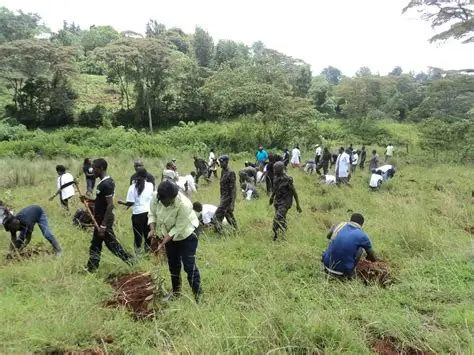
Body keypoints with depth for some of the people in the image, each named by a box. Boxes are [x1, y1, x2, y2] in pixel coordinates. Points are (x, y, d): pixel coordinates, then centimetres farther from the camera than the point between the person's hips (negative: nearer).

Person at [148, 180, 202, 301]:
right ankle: (176, 291, 34)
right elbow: (152, 213, -6)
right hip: (170, 234, 6)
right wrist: (152, 229, -23)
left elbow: (178, 228, -29)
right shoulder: (156, 197, -23)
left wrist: (163, 243, -29)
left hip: (187, 233, -5)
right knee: (173, 264, 16)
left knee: (189, 265, -7)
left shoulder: (184, 204, -38)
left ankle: (198, 294, 6)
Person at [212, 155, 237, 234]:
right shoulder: (223, 171, 7)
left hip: (228, 197, -9)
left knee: (218, 215, -8)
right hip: (224, 196, 9)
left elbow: (233, 188, -21)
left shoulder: (230, 173, -20)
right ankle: (235, 229, 30)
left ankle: (218, 231, 0)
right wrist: (221, 197, 19)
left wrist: (232, 203, -23)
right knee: (228, 214, 18)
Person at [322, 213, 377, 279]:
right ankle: (349, 274, 17)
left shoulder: (340, 225, 5)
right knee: (360, 248, 13)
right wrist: (375, 259, 35)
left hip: (327, 264, 3)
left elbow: (328, 236, 28)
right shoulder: (362, 236, -3)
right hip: (343, 271, -3)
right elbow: (372, 257, 12)